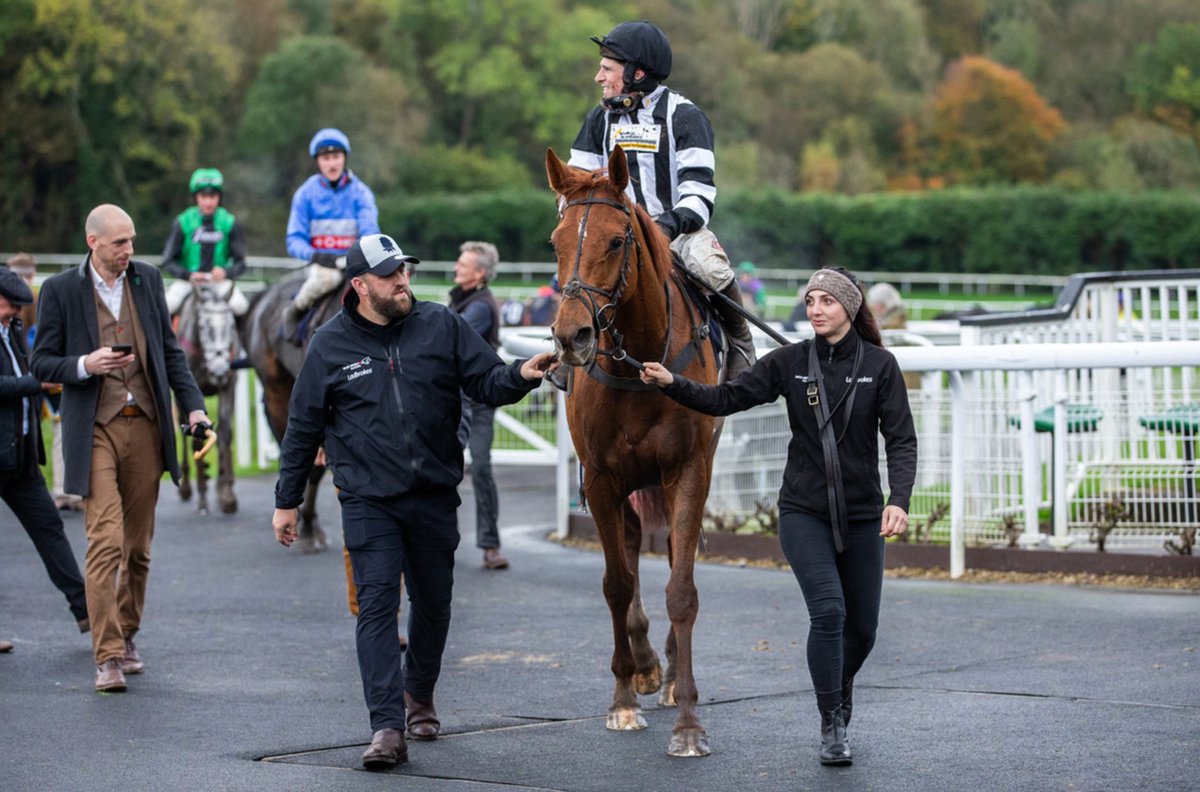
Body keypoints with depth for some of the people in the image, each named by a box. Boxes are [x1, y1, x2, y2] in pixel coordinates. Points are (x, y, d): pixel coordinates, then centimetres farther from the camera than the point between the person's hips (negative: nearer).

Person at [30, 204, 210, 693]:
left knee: (138, 545, 8)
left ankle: (126, 638, 23)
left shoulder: (147, 279, 9)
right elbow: (41, 364, 2)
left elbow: (171, 350, 16)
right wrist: (85, 365, -16)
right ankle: (108, 657, -12)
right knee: (105, 542, -13)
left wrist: (192, 405, 5)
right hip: (95, 432, -4)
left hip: (145, 427, 4)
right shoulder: (60, 291, -1)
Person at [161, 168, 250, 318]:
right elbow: (168, 261, -1)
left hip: (219, 279, 1)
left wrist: (225, 272, -20)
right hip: (188, 280, -1)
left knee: (240, 305, -25)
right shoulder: (183, 222, -2)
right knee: (168, 303, -28)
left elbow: (240, 262, 1)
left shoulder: (229, 223, 0)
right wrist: (188, 275, -17)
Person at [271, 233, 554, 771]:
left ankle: (419, 695, 38)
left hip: (435, 496, 2)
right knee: (376, 604, -11)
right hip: (368, 500, -2)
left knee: (433, 602, 14)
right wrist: (287, 500, 8)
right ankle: (387, 727, -16)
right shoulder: (330, 345, 0)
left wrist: (521, 374, -21)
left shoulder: (442, 327, 2)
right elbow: (303, 428, 6)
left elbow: (486, 382, 2)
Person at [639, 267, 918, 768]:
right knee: (828, 609, -18)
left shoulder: (879, 365, -4)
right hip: (803, 510, -1)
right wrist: (671, 384, -21)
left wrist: (899, 500, -22)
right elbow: (725, 399, -5)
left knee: (862, 627, 9)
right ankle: (832, 727, -8)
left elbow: (901, 439, -8)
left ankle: (840, 688, 42)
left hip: (861, 515, 1)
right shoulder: (790, 362, -2)